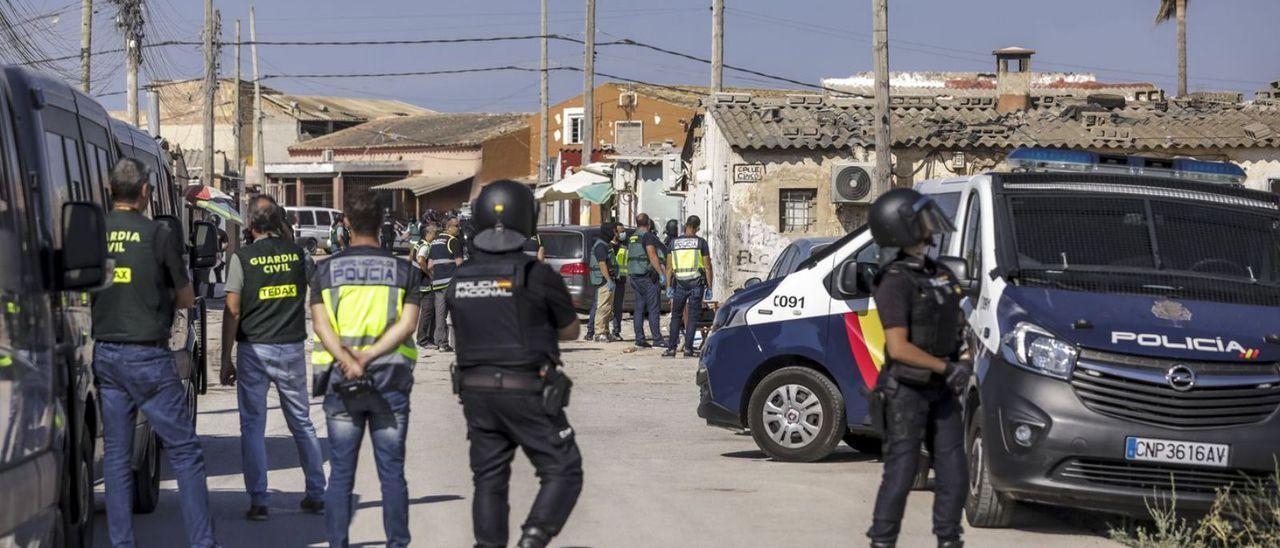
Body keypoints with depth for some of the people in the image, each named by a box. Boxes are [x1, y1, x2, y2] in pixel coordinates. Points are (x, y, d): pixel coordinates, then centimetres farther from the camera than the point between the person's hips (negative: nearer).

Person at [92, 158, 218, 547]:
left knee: (116, 453, 10)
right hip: (147, 354, -4)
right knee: (185, 452, 1)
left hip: (104, 352, 5)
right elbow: (187, 298, 2)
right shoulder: (159, 235, -9)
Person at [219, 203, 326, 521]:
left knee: (253, 426, 3)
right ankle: (316, 495, 17)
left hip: (254, 350, -3)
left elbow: (232, 312, -8)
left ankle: (258, 501, -2)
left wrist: (226, 359, -3)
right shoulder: (297, 253, 4)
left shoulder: (242, 257, -5)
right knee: (302, 423, 15)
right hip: (292, 349, 3)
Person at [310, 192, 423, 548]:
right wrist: (370, 355, -13)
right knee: (392, 472, 5)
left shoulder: (326, 270, 3)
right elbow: (407, 324, -9)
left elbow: (320, 324, -8)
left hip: (340, 381, 0)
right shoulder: (404, 270, 2)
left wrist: (347, 361, -17)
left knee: (340, 472, 6)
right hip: (391, 380, 0)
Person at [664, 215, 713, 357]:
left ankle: (671, 347, 6)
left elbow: (669, 267, 2)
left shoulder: (674, 242, 2)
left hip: (679, 283, 2)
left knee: (676, 315, 11)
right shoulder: (701, 242, -3)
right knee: (692, 316, 3)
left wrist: (669, 286, 6)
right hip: (696, 282, -1)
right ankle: (688, 348, -2)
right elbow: (707, 267, -3)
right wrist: (709, 287, 2)